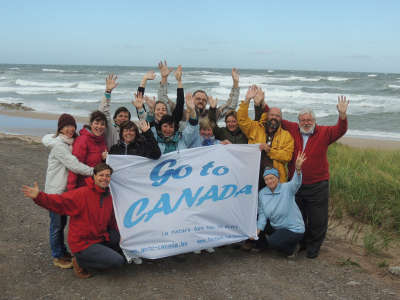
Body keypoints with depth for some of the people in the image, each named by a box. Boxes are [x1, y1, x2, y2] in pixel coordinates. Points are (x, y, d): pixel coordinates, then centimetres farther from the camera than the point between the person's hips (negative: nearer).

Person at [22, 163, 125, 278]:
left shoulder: (108, 197, 5)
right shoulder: (82, 194, -18)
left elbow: (111, 221, 15)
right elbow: (59, 202, -26)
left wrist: (118, 233, 2)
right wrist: (39, 196, -40)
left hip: (100, 238, 8)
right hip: (82, 243, -8)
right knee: (118, 261, -15)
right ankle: (80, 261, 3)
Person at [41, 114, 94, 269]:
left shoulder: (71, 142, 9)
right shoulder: (58, 145, -17)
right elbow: (73, 165, -22)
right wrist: (94, 171, -21)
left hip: (67, 189, 8)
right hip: (55, 190, -8)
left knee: (62, 221, 18)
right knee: (57, 224, 3)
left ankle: (63, 252, 31)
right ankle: (57, 256, 17)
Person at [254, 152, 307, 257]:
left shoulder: (286, 188, -13)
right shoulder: (262, 193, 1)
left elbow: (296, 183, -35)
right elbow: (262, 214, 3)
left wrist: (298, 168, -54)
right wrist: (258, 229, -11)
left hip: (294, 229, -6)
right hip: (276, 228, 6)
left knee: (272, 242, -23)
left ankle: (292, 248, 8)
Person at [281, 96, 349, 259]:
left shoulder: (324, 133, -2)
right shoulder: (291, 129, 1)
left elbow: (340, 130, -16)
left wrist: (342, 114, -34)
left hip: (318, 185, -2)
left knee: (317, 220, 7)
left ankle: (313, 247, 27)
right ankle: (300, 243, 37)